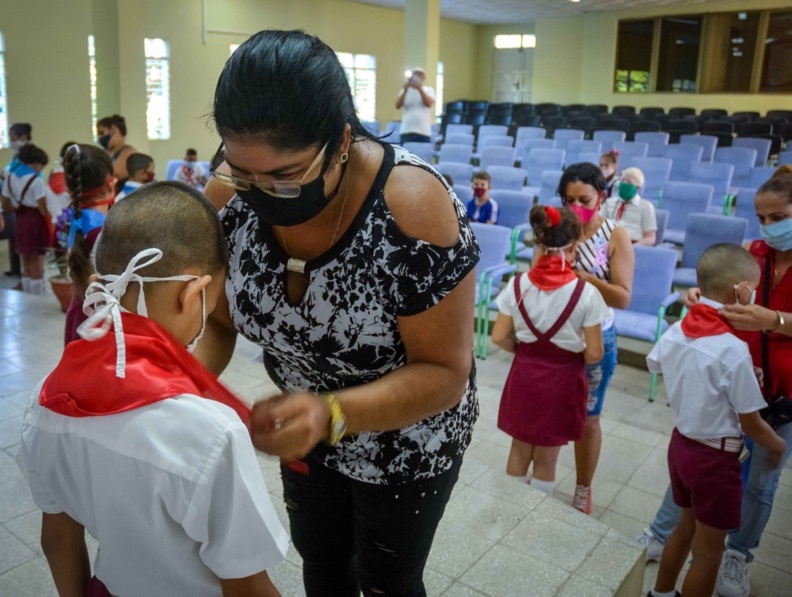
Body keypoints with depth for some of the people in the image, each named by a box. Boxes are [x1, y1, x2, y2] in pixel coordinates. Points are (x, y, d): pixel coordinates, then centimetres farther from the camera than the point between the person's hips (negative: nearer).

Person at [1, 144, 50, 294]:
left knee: (26, 265, 16)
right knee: (37, 266, 1)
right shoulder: (36, 180, -15)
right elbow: (43, 209, -17)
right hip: (36, 222, -7)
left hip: (21, 222, 7)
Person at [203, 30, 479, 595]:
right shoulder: (230, 194, -20)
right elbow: (217, 320, -7)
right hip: (307, 420, 5)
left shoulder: (413, 206, -35)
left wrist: (332, 415, -43)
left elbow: (444, 373, -28)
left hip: (406, 436, -4)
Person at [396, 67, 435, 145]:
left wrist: (420, 89, -15)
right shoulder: (405, 90, 12)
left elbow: (429, 104, -9)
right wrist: (405, 90, -13)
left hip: (424, 131, 0)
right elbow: (398, 106, -2)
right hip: (407, 130, 1)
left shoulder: (429, 90, 10)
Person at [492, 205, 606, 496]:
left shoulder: (518, 284, -11)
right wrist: (573, 354, 7)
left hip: (524, 376, 3)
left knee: (519, 451, 22)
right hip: (562, 382, -2)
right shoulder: (585, 292, -19)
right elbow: (593, 354, -14)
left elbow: (500, 337, -5)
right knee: (546, 461, 15)